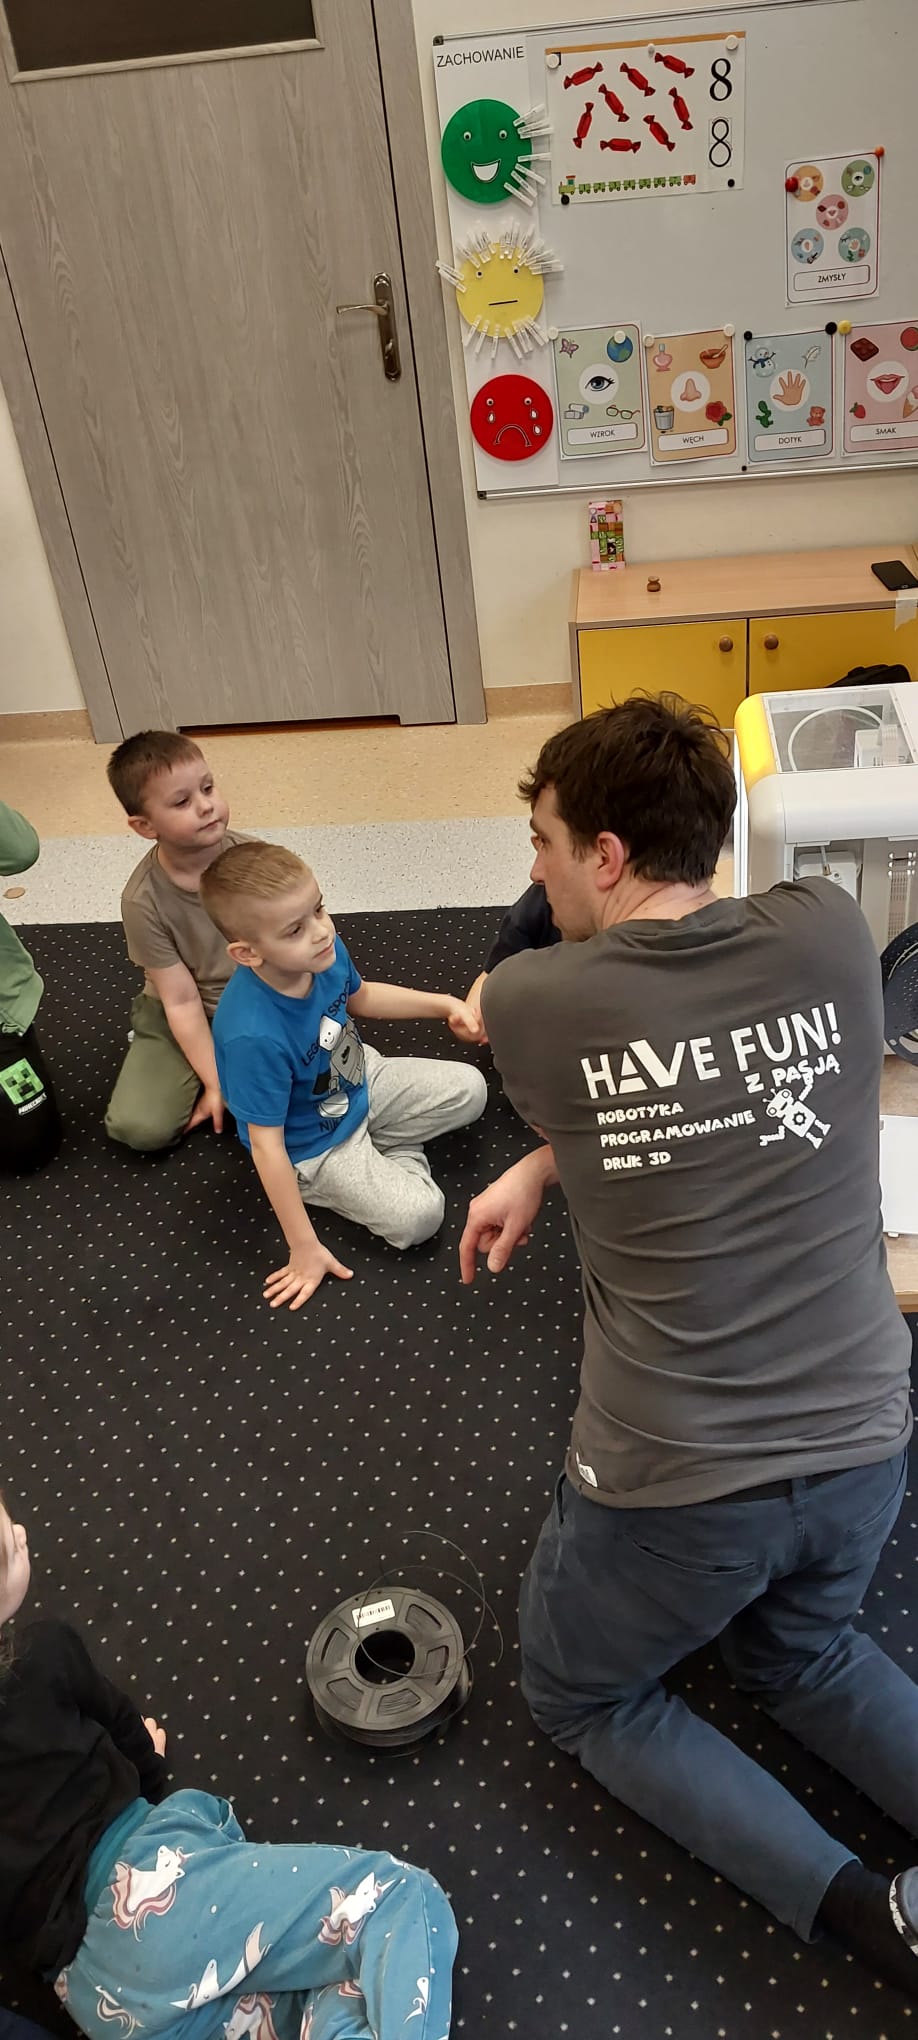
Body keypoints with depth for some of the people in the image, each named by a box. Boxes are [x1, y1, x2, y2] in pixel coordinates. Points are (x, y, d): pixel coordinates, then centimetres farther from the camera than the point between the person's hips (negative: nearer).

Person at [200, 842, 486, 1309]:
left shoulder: (324, 952, -20)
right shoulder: (254, 1035, -41)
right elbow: (266, 1145, -30)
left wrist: (446, 1005, 2)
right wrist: (305, 1248, -24)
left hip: (359, 1085, 7)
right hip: (314, 1146, -7)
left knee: (469, 1089, 5)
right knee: (417, 1217, -18)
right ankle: (392, 1162, 11)